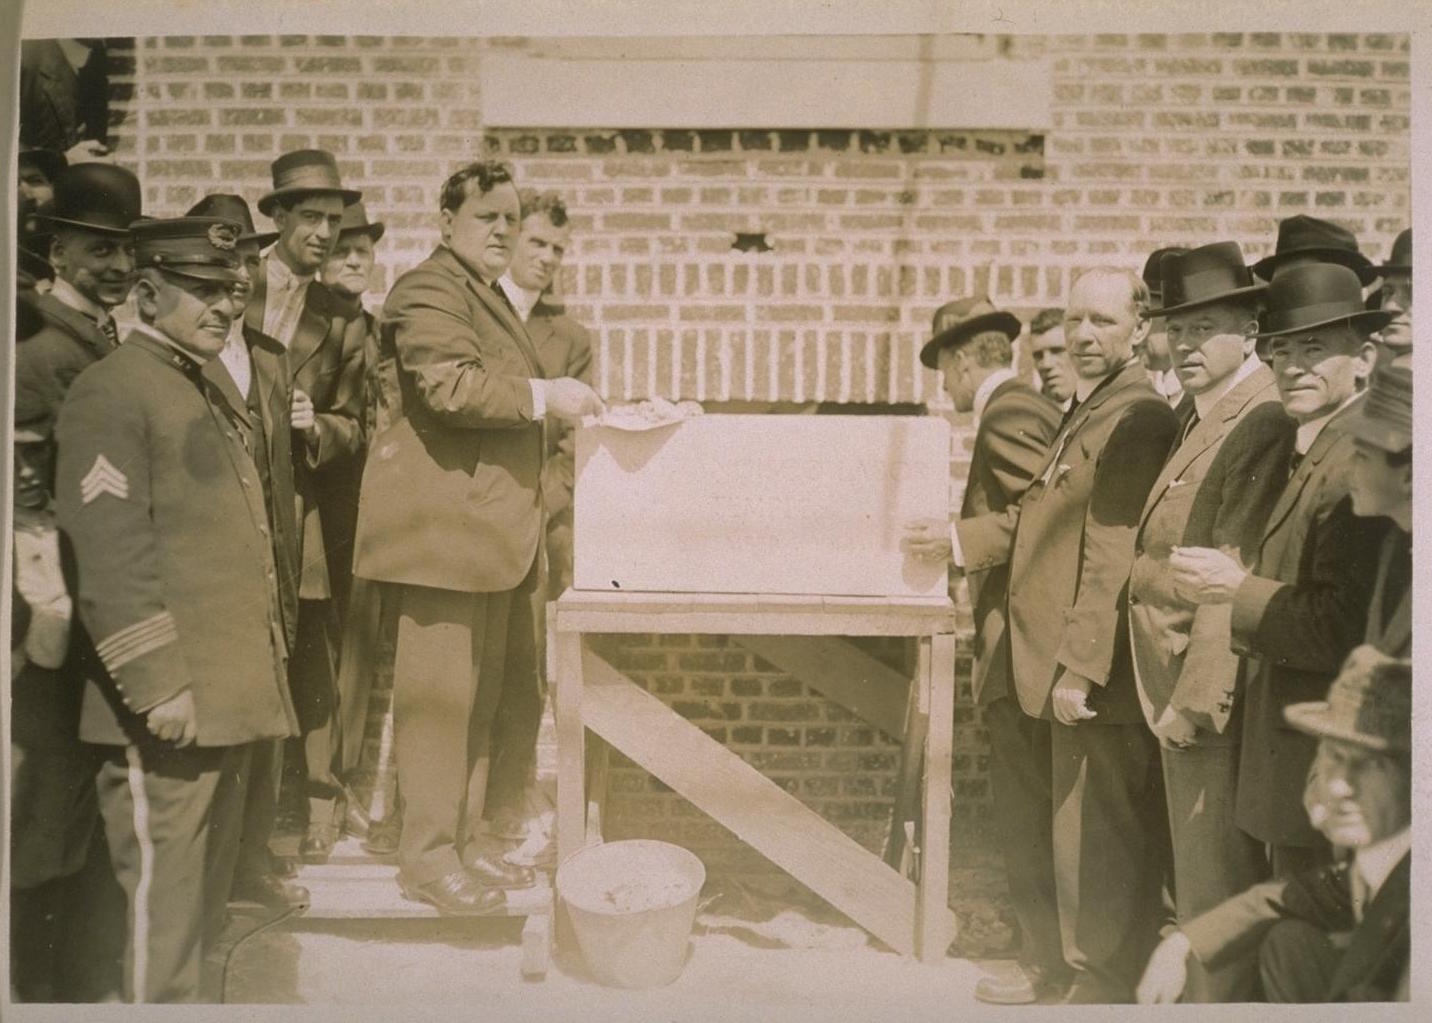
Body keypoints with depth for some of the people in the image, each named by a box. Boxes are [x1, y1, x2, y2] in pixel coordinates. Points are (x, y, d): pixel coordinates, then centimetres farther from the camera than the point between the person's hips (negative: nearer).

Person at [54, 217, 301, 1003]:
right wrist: (158, 688, -21)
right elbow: (109, 556, -18)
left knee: (208, 894, 18)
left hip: (232, 698, 9)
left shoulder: (206, 393, 18)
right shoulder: (110, 392, -10)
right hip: (171, 704, -9)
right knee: (161, 896, 1)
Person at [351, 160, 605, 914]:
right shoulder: (430, 289, -8)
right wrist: (544, 396, -20)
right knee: (439, 689, -5)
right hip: (443, 521, -10)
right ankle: (426, 856, 5)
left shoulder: (487, 294, 25)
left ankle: (466, 838, 22)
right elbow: (449, 386, -23)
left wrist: (552, 402, 23)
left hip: (490, 526, 10)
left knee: (481, 692, 13)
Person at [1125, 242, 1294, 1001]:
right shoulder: (1203, 416, 14)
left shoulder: (1261, 423, -17)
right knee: (1199, 876, 20)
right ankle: (1204, 986, 34)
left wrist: (1194, 702, -21)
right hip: (1177, 686, 9)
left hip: (1214, 693, -9)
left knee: (1215, 881, 2)